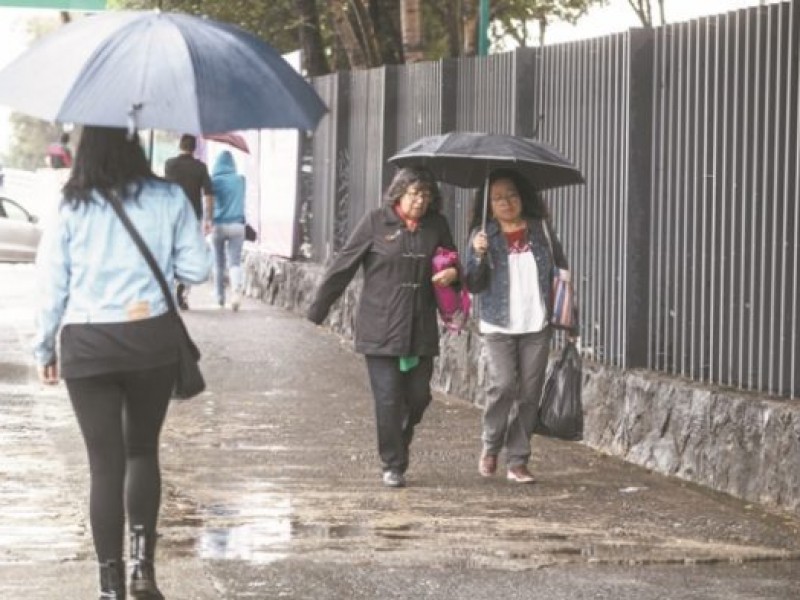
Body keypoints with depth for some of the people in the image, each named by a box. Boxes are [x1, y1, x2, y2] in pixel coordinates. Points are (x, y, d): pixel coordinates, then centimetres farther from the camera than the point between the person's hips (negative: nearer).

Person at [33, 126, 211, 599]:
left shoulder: (71, 210, -3)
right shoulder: (168, 199, -2)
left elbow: (51, 285, -2)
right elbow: (198, 269, -1)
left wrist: (44, 348, 10)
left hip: (88, 345, -1)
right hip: (153, 339, 1)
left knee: (106, 463, 5)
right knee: (143, 451, 18)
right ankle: (142, 561, 4)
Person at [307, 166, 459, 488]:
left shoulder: (436, 226, 7)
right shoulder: (376, 222, -3)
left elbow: (453, 264, 22)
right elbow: (343, 266, 0)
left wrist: (452, 273, -4)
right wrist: (318, 310, 0)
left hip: (421, 331, 3)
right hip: (380, 329, -3)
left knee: (418, 397, 4)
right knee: (388, 399, -4)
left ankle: (398, 447, 29)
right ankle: (393, 465, 7)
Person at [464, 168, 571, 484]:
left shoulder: (541, 229, 7)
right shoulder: (484, 235, 2)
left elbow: (560, 266, 15)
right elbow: (473, 284, -2)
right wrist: (478, 255, -20)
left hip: (537, 324, 2)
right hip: (499, 325, -2)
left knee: (529, 392, 1)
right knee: (504, 384, -15)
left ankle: (517, 461, 9)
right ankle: (491, 447, 10)